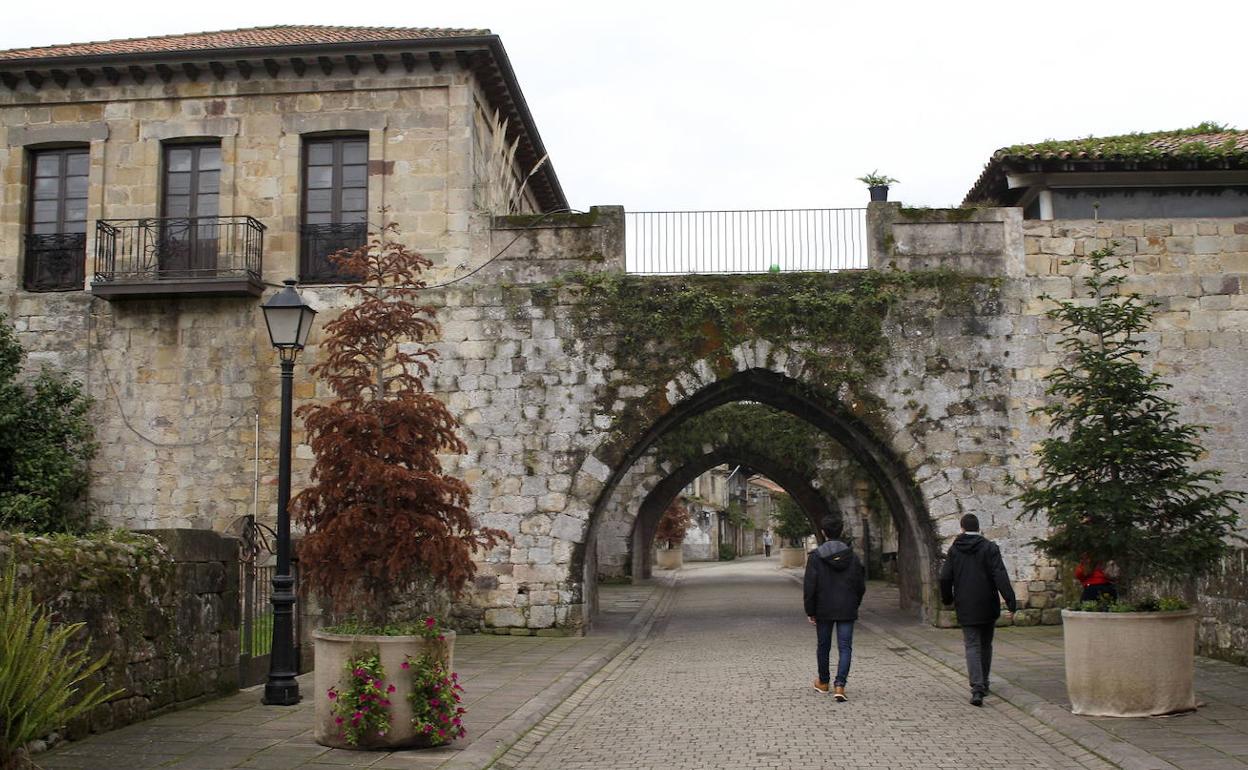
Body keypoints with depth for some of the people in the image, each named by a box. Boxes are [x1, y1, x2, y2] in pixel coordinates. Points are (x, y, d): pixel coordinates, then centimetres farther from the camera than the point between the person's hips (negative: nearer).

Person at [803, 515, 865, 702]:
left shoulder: (816, 556, -9)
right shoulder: (852, 556, -1)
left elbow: (809, 587, -10)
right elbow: (861, 585, 4)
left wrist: (810, 611, -1)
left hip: (823, 610, -1)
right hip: (847, 610, 1)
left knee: (823, 646, 15)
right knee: (845, 648, 2)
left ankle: (823, 683, 29)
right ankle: (840, 685, -11)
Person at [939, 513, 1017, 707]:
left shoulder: (954, 550, 1)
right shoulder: (989, 548, -4)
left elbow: (945, 578, 1)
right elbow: (1000, 576, -14)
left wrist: (948, 599, 17)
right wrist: (1010, 600, -16)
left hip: (966, 609, 0)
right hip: (988, 607, 0)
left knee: (972, 647, 0)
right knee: (986, 645, 17)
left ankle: (977, 687, -17)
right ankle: (983, 684, 28)